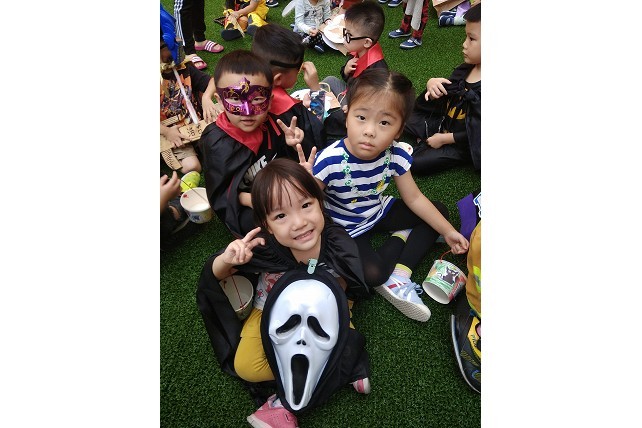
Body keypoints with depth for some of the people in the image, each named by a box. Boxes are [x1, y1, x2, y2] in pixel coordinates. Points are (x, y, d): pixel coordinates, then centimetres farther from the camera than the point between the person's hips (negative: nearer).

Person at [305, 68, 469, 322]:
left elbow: (414, 198, -4)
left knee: (439, 211, 4)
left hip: (379, 212, 6)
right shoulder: (330, 161, -32)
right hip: (345, 227, -5)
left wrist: (448, 231, 0)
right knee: (372, 273, -28)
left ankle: (398, 277, -7)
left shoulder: (396, 155, -19)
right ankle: (401, 237, 7)